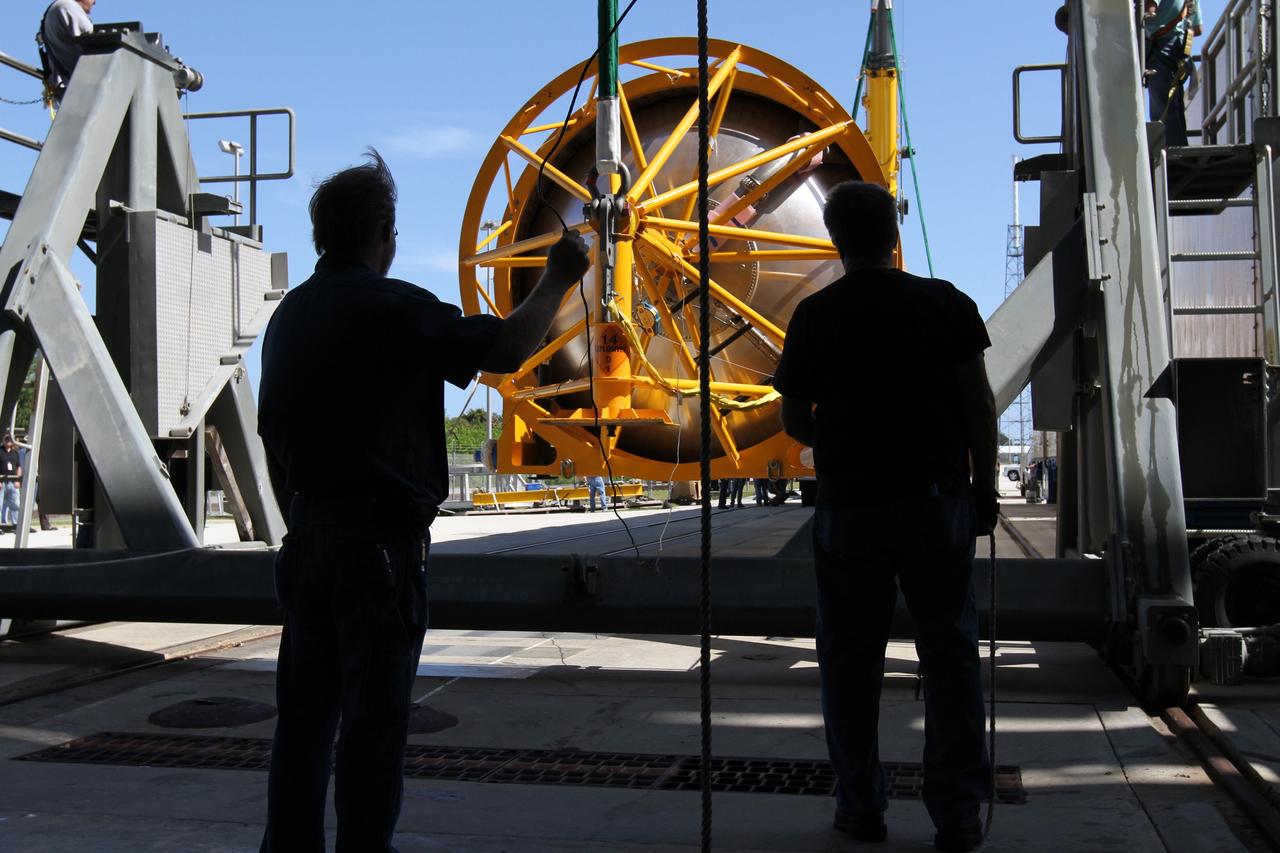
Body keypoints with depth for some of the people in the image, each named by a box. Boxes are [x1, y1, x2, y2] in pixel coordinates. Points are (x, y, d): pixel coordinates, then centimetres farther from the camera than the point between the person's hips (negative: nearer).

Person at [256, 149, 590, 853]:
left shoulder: (289, 314, 14)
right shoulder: (389, 307, -12)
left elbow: (273, 439, 17)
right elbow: (506, 349, -15)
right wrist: (557, 281, 0)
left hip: (308, 537, 8)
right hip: (378, 541, -8)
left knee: (305, 708, 14)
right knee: (374, 716, -1)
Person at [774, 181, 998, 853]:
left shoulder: (815, 315, -1)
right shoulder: (946, 303, 1)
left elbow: (794, 423, 3)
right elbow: (978, 403, -1)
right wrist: (984, 487, 7)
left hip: (849, 504, 0)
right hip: (938, 501, 1)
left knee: (850, 661, 9)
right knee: (950, 655, 6)